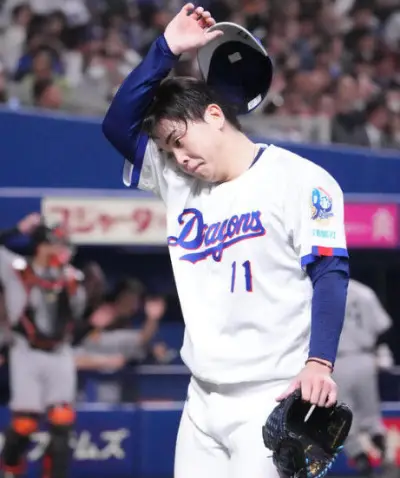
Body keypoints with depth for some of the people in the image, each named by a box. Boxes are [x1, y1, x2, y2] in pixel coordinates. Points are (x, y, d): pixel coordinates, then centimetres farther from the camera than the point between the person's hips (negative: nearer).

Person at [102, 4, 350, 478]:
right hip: (202, 400, 6)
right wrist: (167, 49, 4)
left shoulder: (300, 180, -4)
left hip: (272, 401, -6)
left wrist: (318, 362, -23)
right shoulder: (179, 181, 16)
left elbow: (329, 274, -11)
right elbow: (118, 125, 12)